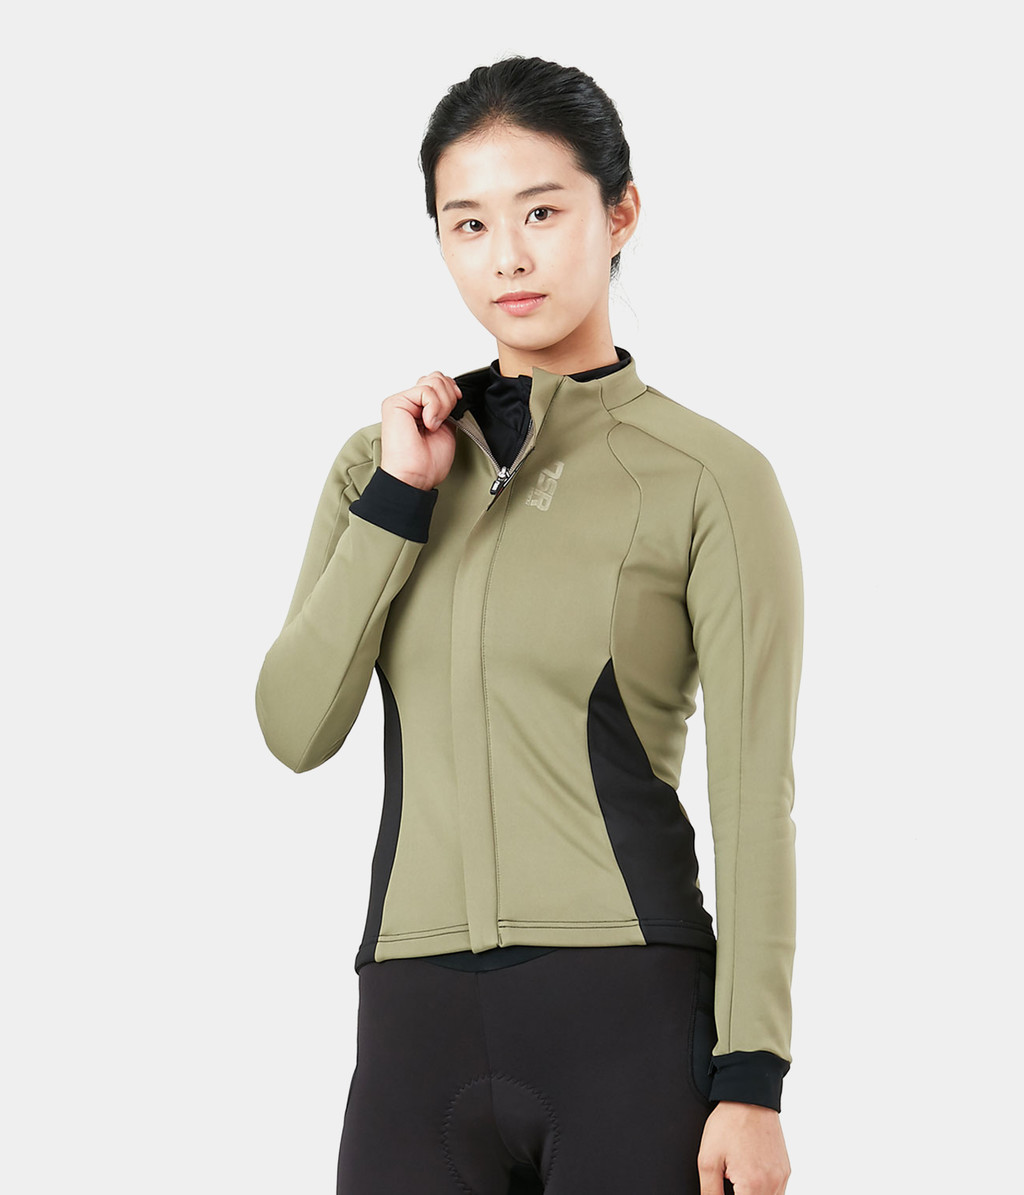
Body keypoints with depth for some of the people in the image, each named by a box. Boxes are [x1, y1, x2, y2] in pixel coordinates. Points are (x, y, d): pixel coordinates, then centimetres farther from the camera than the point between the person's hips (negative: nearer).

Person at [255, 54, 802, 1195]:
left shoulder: (709, 479, -2)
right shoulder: (384, 460, 11)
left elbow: (754, 798, -4)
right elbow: (296, 729, 2)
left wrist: (751, 1080, -8)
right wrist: (398, 502, -5)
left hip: (631, 1015, -3)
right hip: (416, 1015, 3)